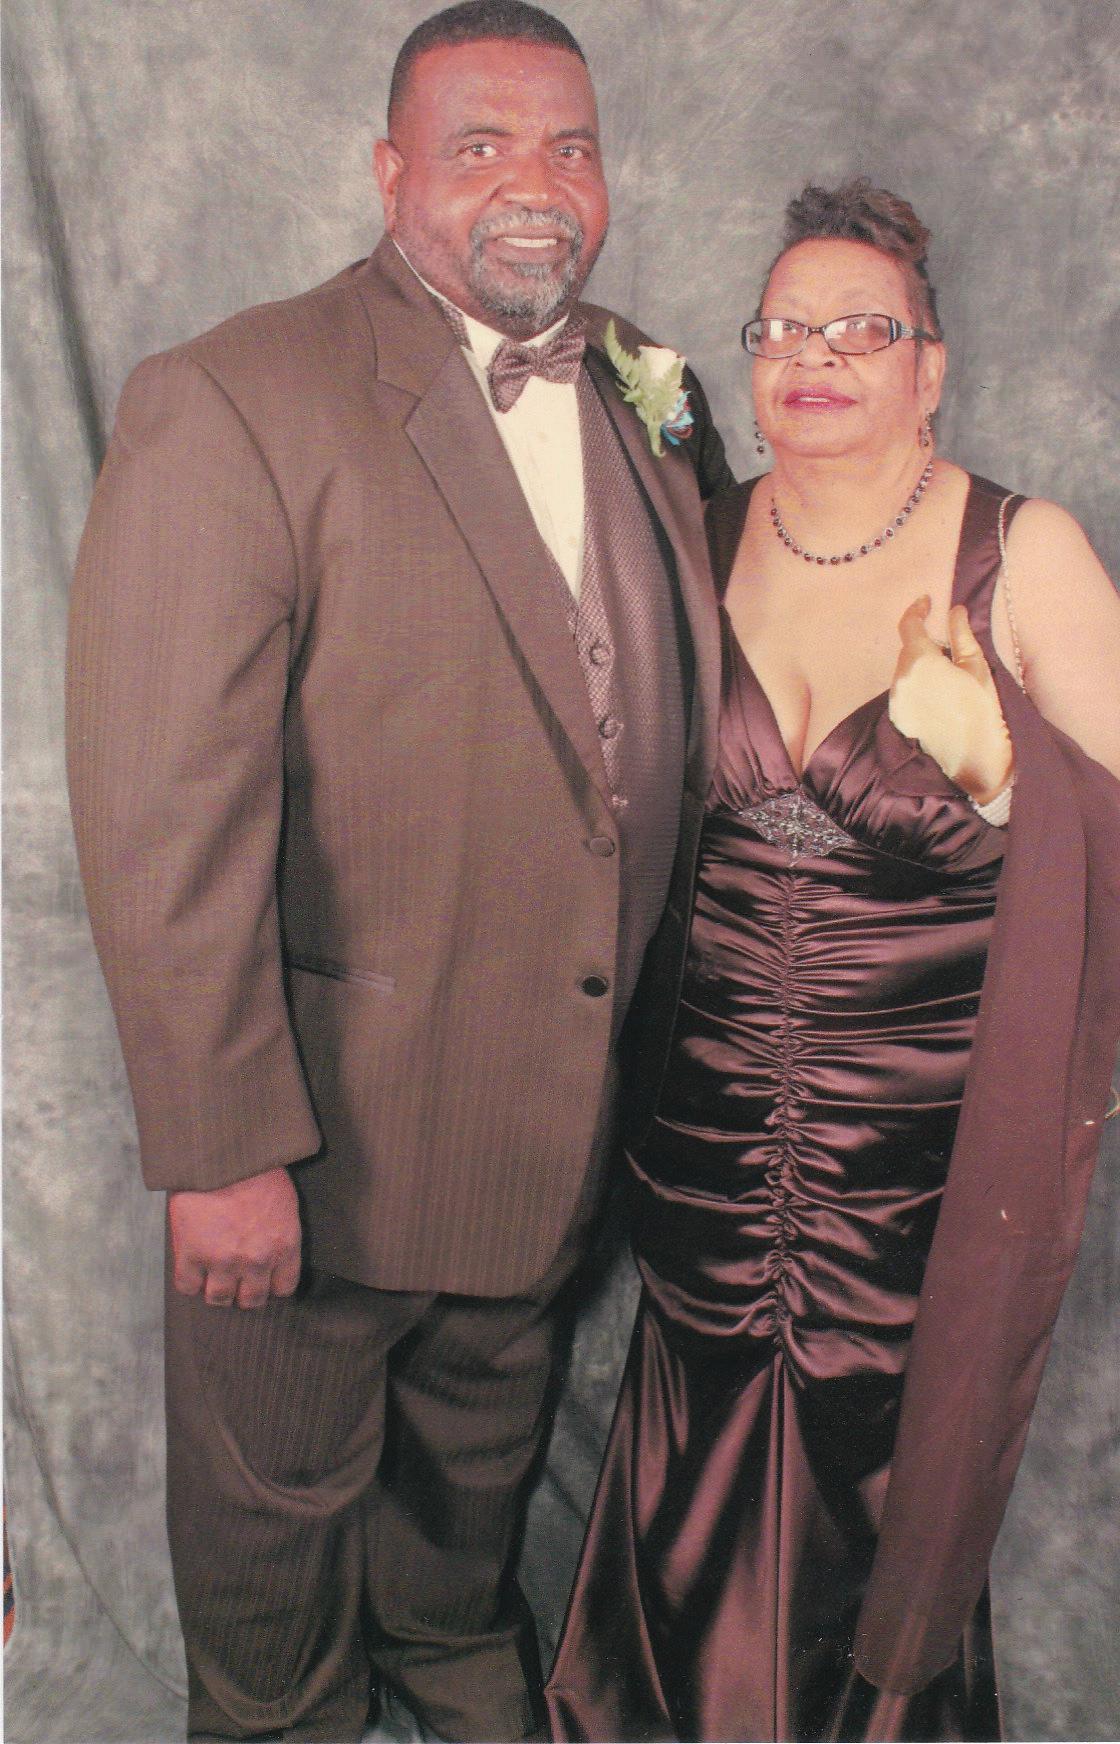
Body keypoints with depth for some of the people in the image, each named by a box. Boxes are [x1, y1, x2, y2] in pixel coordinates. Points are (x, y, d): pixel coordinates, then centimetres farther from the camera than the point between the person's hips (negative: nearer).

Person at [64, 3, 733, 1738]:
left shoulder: (651, 400, 3)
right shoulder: (229, 406, -19)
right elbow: (163, 816, -22)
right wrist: (221, 1146, -21)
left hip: (559, 1113, 6)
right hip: (331, 1122, -5)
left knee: (485, 1445, 29)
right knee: (277, 1484, 19)